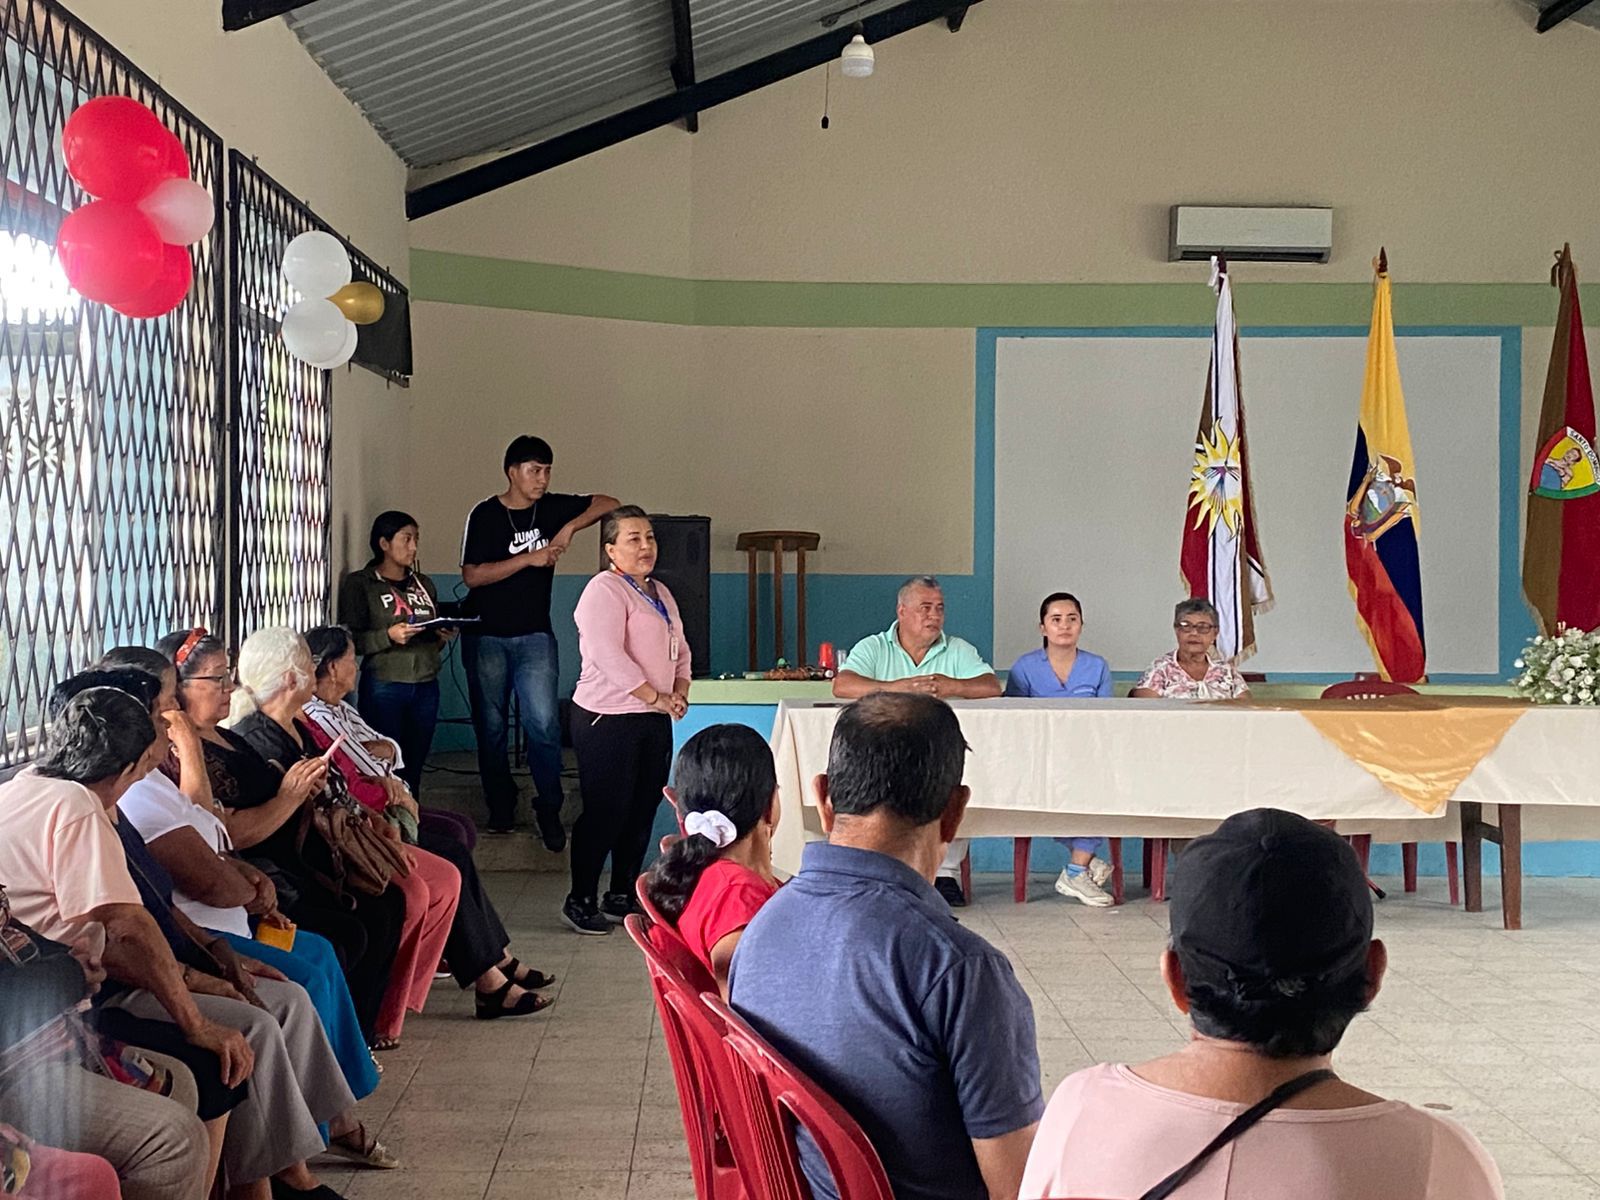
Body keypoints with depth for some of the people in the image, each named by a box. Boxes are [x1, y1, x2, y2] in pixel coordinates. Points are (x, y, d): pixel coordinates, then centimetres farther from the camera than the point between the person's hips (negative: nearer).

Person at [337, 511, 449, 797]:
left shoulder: (424, 584, 17)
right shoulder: (359, 584, 0)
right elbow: (350, 640, -7)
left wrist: (443, 636, 4)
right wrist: (388, 636, -20)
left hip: (426, 687, 5)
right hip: (384, 688, -5)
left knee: (414, 769, 5)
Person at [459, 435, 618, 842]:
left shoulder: (551, 508, 3)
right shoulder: (486, 515, -7)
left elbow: (608, 504, 5)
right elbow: (472, 575, -14)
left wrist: (571, 527, -10)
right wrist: (529, 558, -18)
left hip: (534, 636, 1)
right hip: (487, 636, -1)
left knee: (544, 723, -10)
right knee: (490, 726, 7)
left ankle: (549, 810, 0)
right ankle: (500, 807, 22)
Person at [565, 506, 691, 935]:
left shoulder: (660, 593, 16)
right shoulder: (604, 590, -12)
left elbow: (680, 650, 20)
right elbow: (609, 656, -22)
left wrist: (680, 693, 2)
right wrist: (657, 697, -19)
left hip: (654, 720, 8)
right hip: (609, 720, -8)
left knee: (642, 810, 11)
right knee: (605, 811, -4)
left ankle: (622, 895, 22)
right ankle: (580, 900, 8)